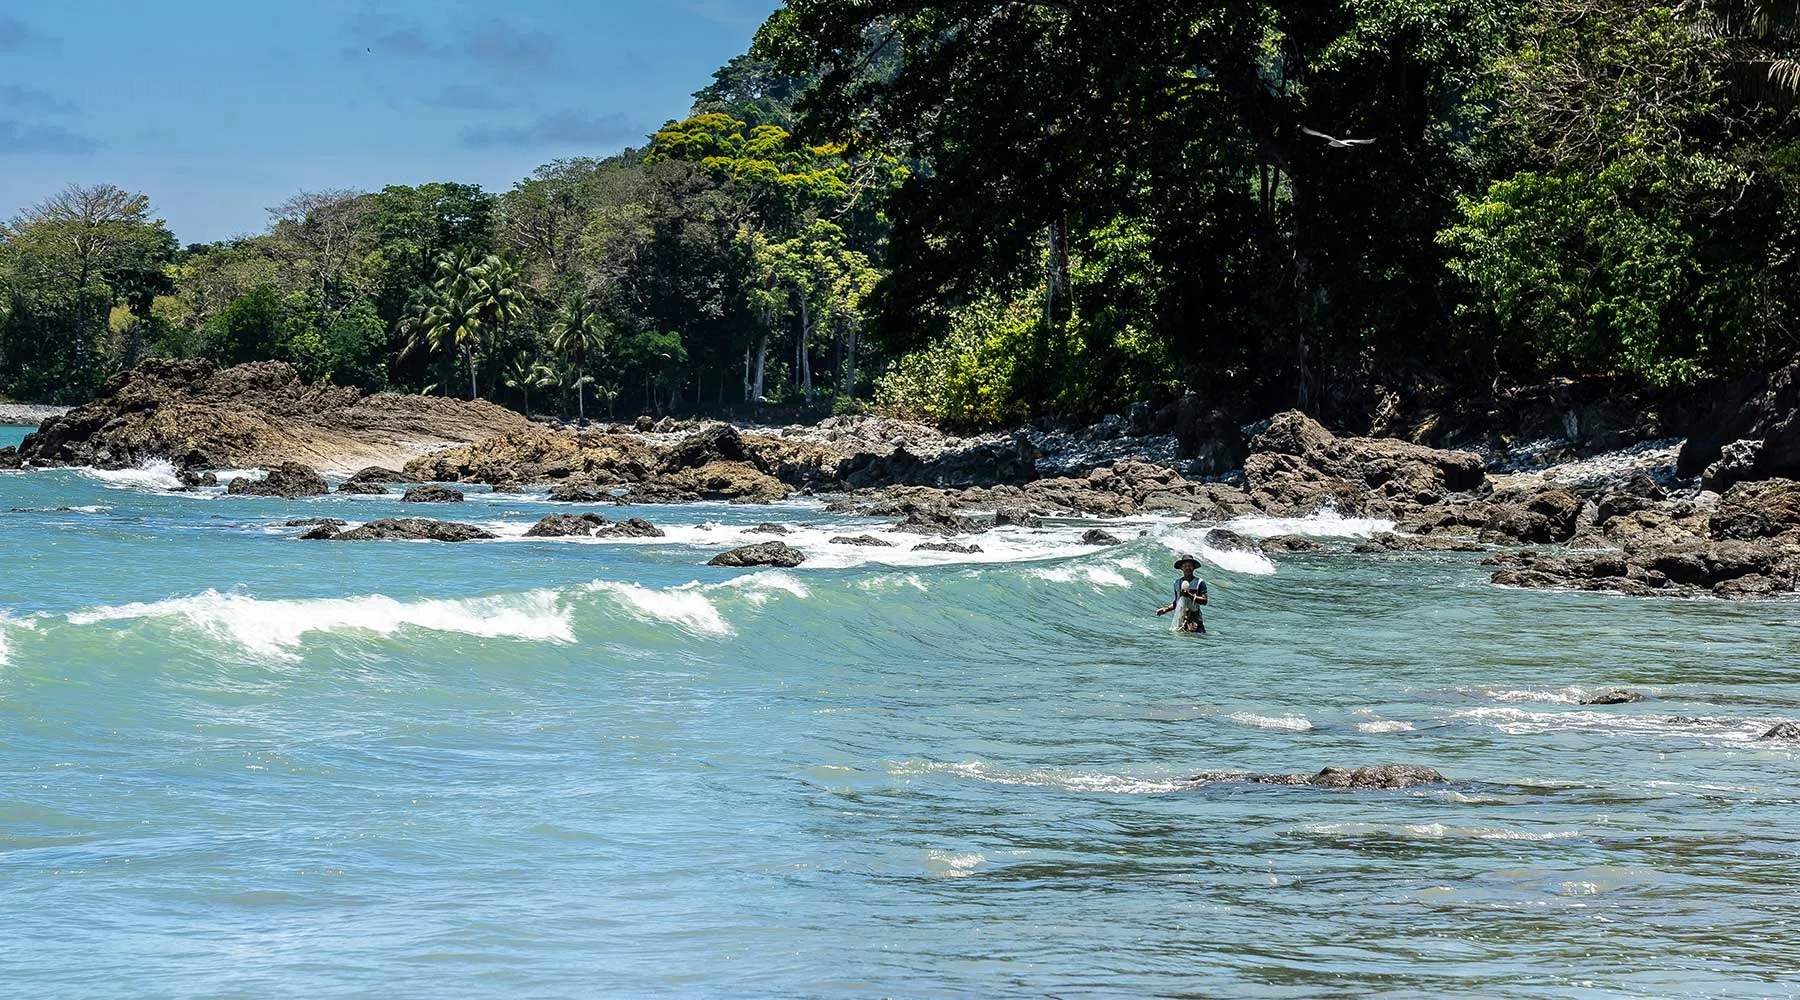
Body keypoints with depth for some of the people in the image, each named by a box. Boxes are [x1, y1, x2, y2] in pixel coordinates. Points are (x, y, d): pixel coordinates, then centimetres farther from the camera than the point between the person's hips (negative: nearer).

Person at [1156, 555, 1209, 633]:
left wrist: (1190, 595, -18)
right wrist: (1166, 609, 9)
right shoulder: (1177, 583, 16)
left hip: (1195, 618, -3)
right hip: (1180, 617, 3)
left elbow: (1204, 601, -8)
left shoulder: (1199, 582, 1)